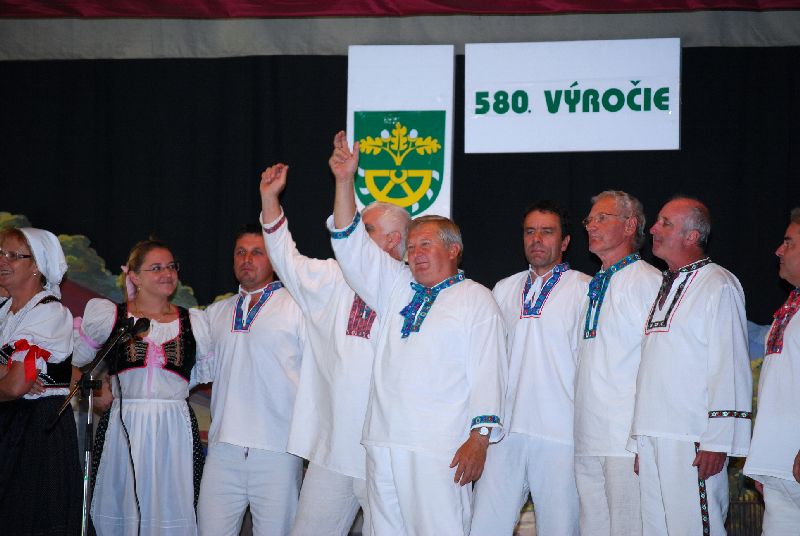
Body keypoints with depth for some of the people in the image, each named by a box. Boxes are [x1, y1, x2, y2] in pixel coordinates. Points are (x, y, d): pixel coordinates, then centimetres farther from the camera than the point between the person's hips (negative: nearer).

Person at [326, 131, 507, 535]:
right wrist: (344, 180, 6)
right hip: (384, 442, 5)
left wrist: (479, 438, -11)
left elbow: (487, 372, -2)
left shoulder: (476, 300, 6)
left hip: (441, 448, -5)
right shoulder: (396, 289, 20)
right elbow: (351, 246, 16)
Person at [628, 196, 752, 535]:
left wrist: (717, 442, -18)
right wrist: (640, 441, 16)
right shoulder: (664, 288, 20)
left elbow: (730, 368, -12)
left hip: (693, 443, -8)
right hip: (653, 438, 8)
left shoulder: (718, 285, -5)